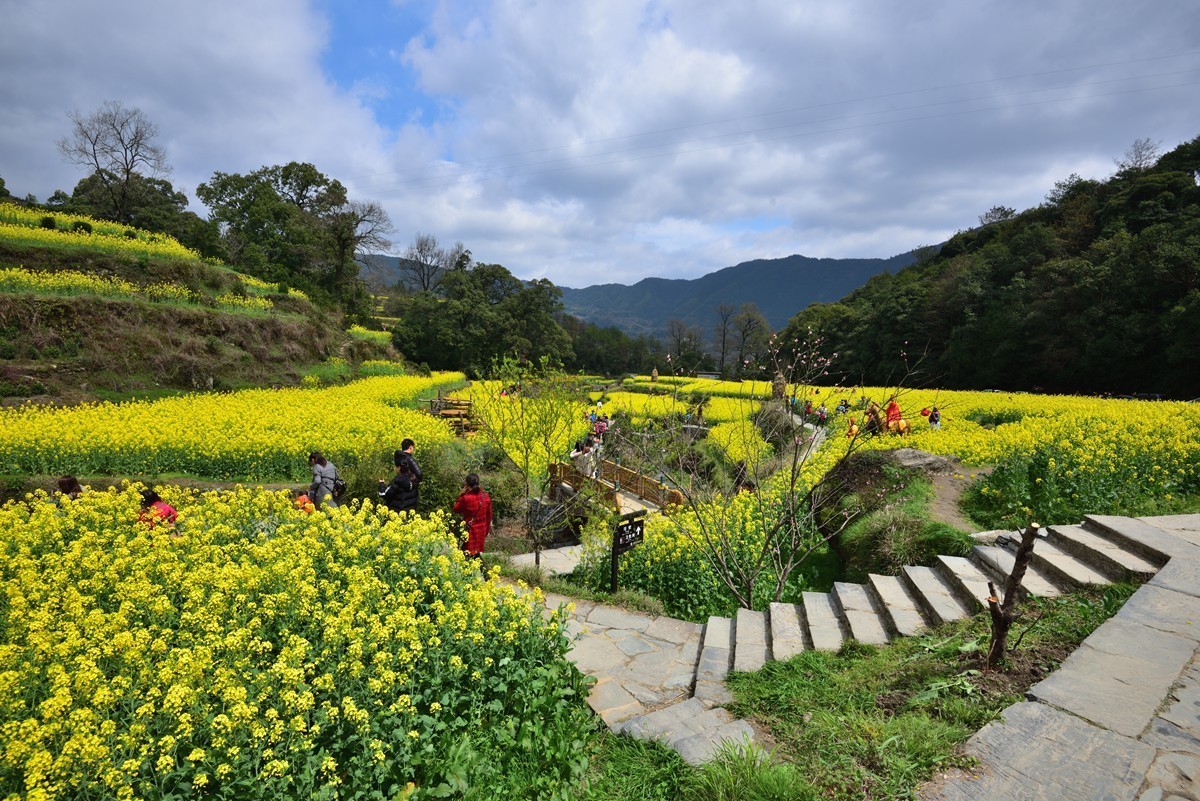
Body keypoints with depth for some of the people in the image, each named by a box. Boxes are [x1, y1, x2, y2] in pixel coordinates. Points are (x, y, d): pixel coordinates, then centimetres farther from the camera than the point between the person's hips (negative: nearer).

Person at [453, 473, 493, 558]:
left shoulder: (465, 498, -23)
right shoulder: (486, 496, -6)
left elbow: (456, 509, -4)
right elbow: (489, 514, 4)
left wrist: (461, 494, -6)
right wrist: (487, 529, 17)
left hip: (470, 530, -5)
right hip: (482, 529, 5)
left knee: (470, 555, 6)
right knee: (478, 552, 19)